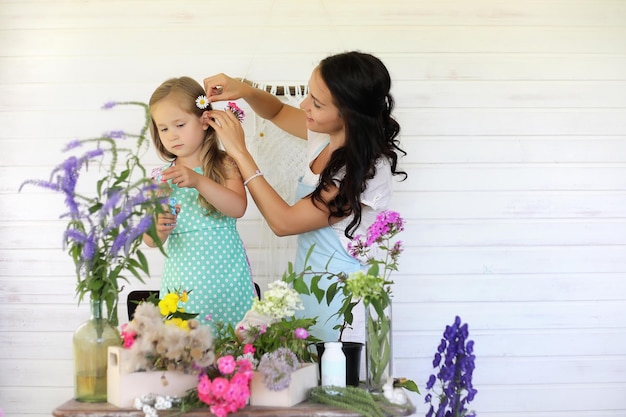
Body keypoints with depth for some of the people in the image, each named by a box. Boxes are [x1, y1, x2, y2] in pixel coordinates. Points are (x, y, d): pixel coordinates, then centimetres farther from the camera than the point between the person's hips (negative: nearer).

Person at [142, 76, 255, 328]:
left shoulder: (224, 165, -2)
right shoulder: (162, 178, 4)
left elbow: (238, 208, -20)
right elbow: (150, 242, 3)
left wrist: (199, 181, -30)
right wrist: (158, 230, -20)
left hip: (225, 277, -2)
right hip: (181, 281, 2)